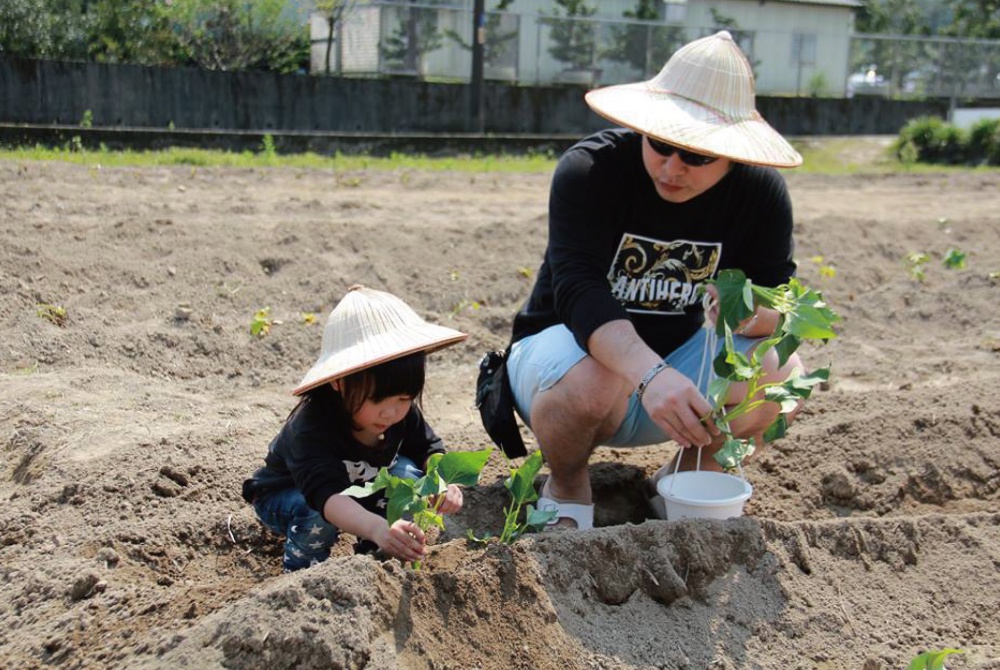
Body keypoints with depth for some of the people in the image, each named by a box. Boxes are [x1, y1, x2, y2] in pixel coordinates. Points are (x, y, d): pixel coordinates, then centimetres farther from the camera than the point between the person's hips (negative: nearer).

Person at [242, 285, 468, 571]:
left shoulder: (403, 413, -22)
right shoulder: (310, 426, -42)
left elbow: (429, 449, -7)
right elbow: (325, 495, -56)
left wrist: (445, 481, -31)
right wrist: (377, 528, -74)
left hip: (358, 489, 5)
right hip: (286, 495, -5)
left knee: (406, 475, -19)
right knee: (320, 513, -37)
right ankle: (301, 569, -7)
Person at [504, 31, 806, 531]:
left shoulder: (761, 192, -9)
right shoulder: (588, 169, -23)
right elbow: (579, 291, -35)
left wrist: (752, 311, -38)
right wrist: (650, 375, -52)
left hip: (679, 357, 4)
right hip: (566, 343, -3)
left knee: (783, 372, -23)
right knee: (592, 379, -39)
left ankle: (685, 479, 6)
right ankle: (566, 488, -4)